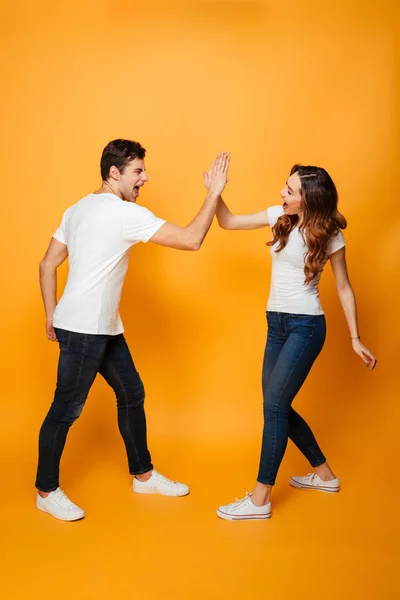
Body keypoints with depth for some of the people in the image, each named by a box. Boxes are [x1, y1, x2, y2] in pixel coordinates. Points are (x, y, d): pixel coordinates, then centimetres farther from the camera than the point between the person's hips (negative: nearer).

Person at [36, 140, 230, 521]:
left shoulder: (78, 209, 11)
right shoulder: (126, 213, -16)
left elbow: (48, 264, 12)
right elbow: (192, 240, -19)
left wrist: (51, 315, 15)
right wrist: (214, 192, -10)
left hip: (103, 327, 10)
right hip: (83, 330, -10)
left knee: (131, 393, 16)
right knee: (66, 409, 3)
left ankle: (143, 475, 29)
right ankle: (47, 492, 20)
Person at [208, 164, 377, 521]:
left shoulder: (329, 236, -9)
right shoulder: (279, 217, 3)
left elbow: (344, 288, -2)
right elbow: (228, 222, 6)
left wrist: (355, 338, -3)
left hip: (306, 327, -6)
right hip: (276, 324, 7)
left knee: (274, 405, -9)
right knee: (279, 406, 11)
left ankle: (260, 500, 1)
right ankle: (324, 474, 31)